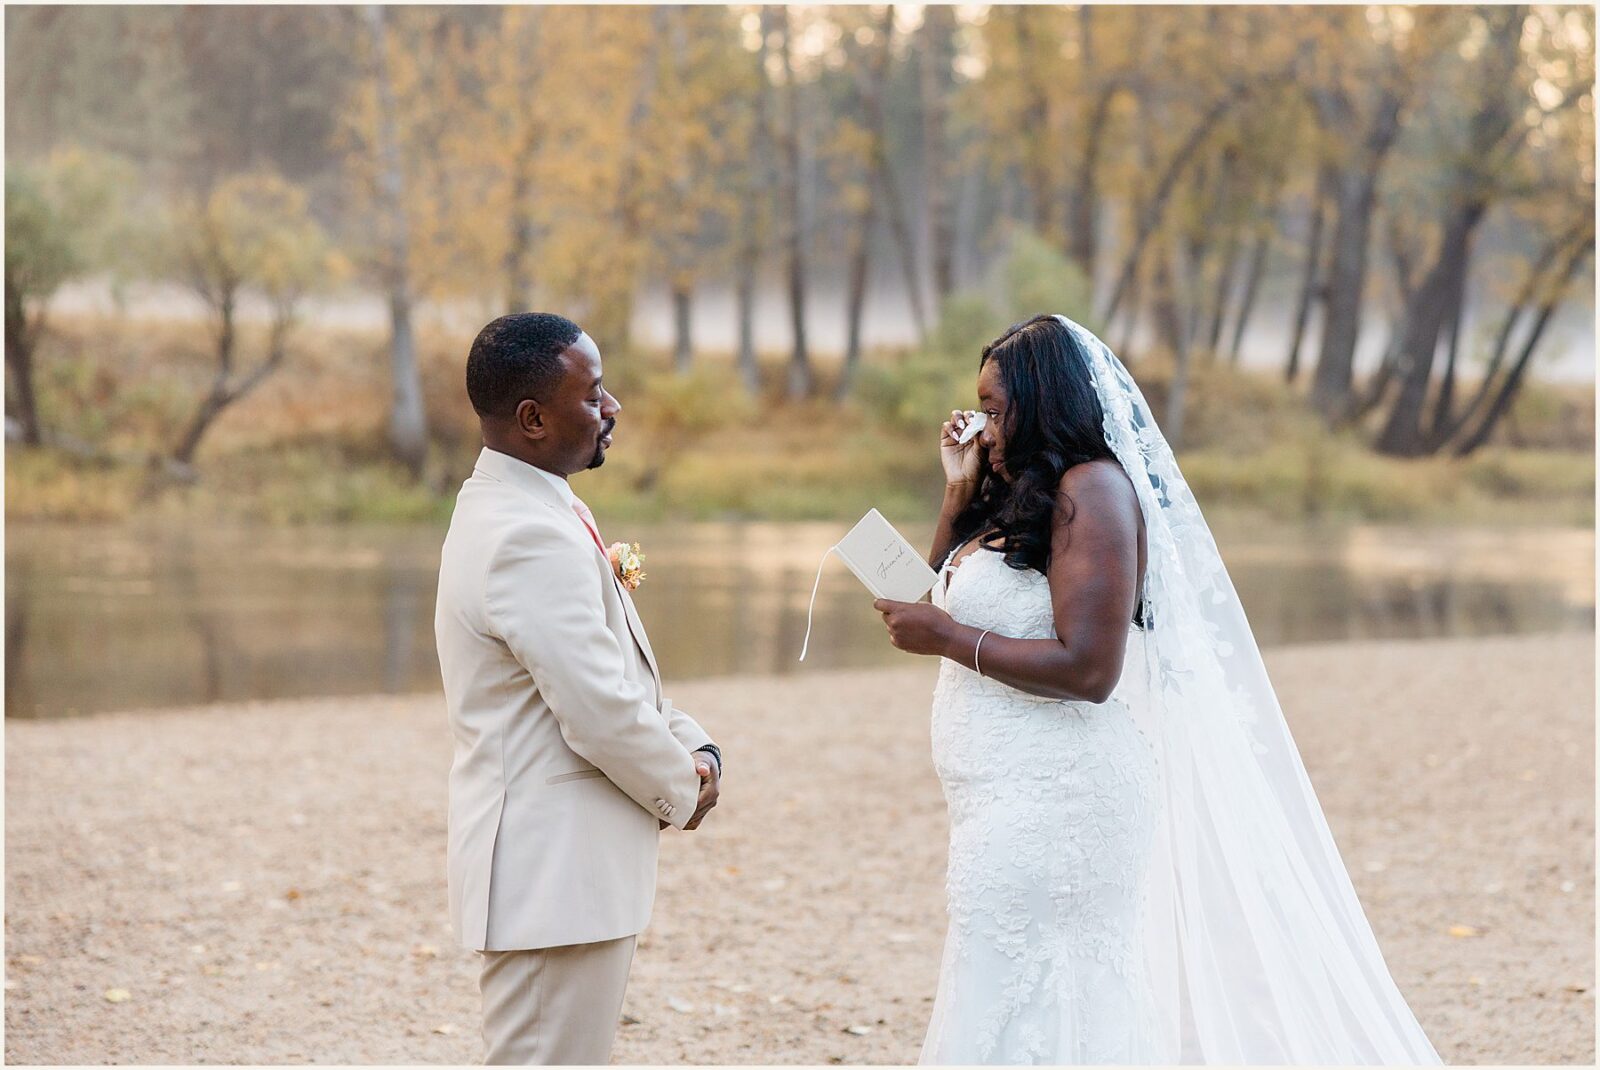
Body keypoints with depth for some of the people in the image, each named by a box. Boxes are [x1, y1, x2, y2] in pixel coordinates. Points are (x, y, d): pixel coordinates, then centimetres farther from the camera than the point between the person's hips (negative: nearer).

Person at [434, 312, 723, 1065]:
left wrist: (693, 747, 5)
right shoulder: (530, 539, -21)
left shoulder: (520, 510, 13)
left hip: (560, 868, 11)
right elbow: (599, 712, -23)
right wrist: (682, 790, -5)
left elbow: (619, 670, 20)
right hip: (553, 878, -11)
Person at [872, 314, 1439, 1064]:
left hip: (1056, 802, -9)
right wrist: (959, 492, 13)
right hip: (1016, 800, 9)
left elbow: (1087, 670, -20)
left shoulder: (1091, 490, -12)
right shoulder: (1018, 498, 16)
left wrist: (946, 636, -16)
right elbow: (944, 601, 24)